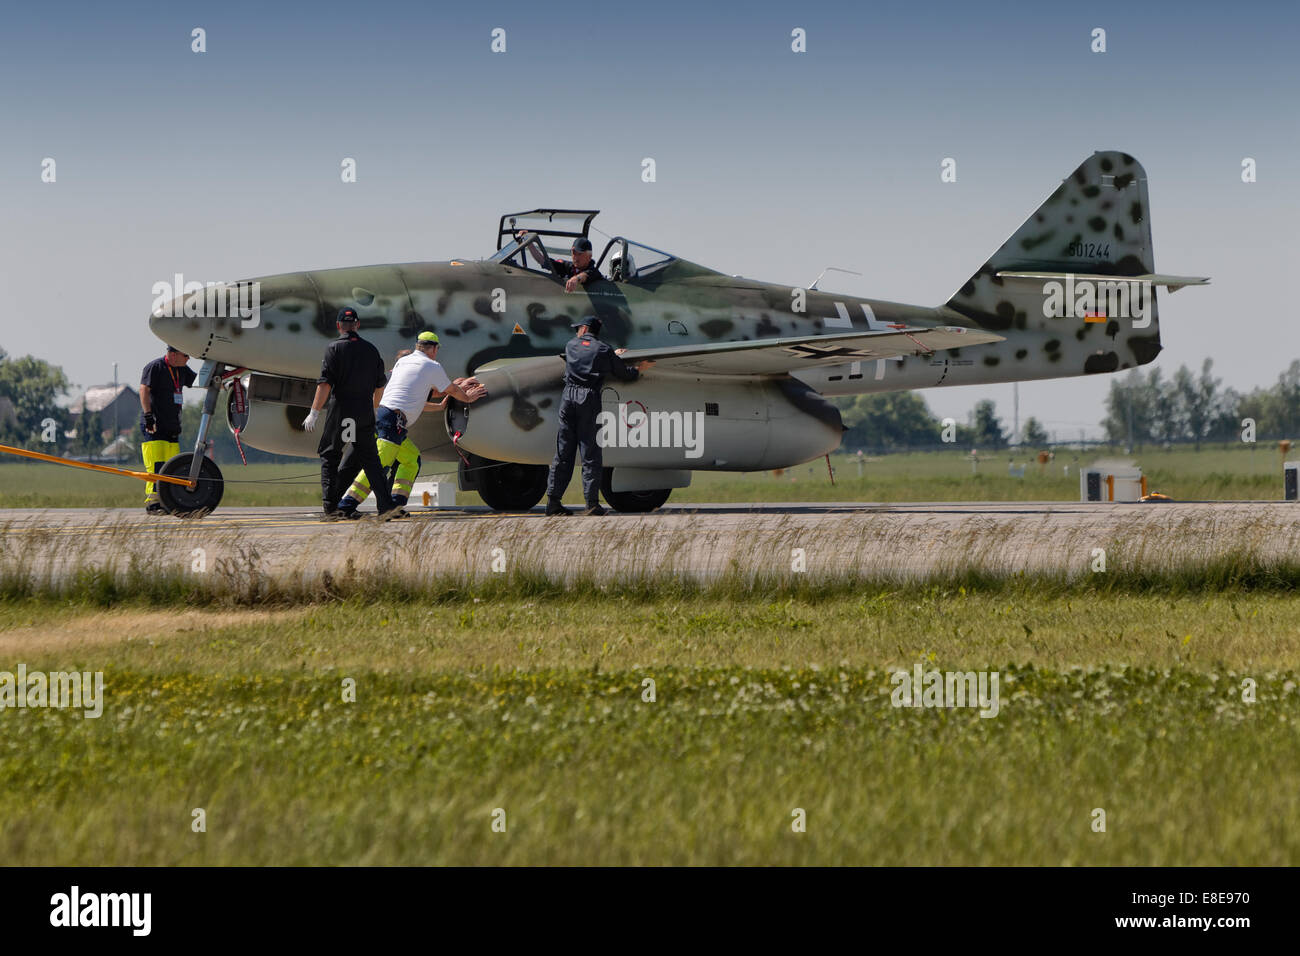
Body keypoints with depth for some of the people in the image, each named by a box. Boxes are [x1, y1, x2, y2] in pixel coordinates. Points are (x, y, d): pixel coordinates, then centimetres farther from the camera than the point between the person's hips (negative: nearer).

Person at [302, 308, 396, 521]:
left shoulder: (334, 348, -5)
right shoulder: (371, 350, 10)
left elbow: (325, 384, -13)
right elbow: (380, 385, 16)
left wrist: (314, 413, -11)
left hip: (341, 410, -4)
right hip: (365, 413, 4)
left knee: (329, 455, 7)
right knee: (369, 457, 9)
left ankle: (330, 507, 0)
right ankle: (385, 504, -3)